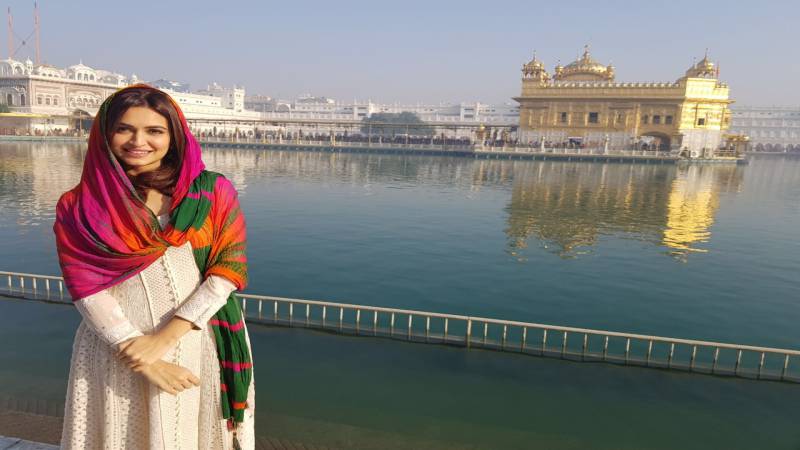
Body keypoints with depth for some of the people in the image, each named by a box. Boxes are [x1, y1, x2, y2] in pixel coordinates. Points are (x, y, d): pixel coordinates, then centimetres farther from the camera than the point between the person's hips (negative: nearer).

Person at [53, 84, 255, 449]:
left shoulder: (213, 192, -2)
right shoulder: (77, 207, 0)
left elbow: (229, 268, -9)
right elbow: (87, 290, -6)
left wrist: (165, 337, -15)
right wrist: (145, 360, -13)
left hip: (202, 347, 0)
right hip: (116, 352, 1)